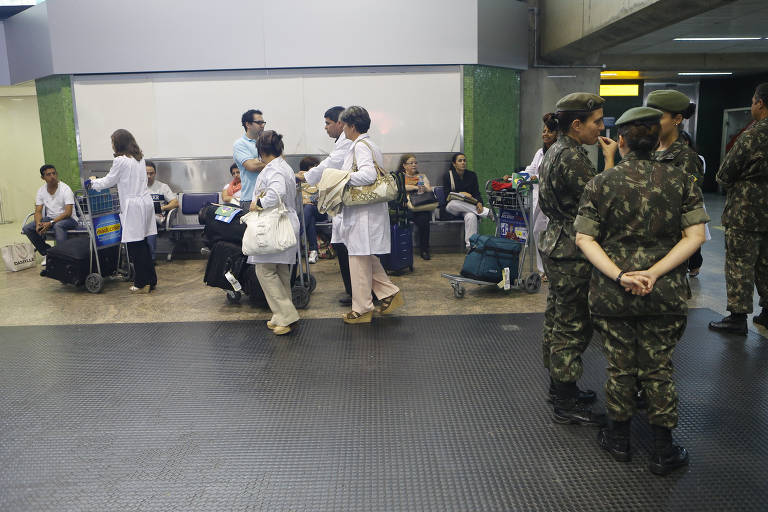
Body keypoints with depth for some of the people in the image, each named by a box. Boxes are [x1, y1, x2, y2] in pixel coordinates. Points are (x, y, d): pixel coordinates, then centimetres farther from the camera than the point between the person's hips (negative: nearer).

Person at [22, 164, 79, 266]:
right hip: (50, 218, 6)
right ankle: (46, 253, 2)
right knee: (27, 229, -12)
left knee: (58, 225, -39)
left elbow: (68, 213, -21)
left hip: (68, 219, -6)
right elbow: (38, 211, 2)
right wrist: (38, 224, -21)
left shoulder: (65, 189, -14)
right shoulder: (41, 191, 3)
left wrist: (50, 223, -30)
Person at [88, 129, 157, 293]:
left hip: (133, 205, -8)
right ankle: (151, 280, 16)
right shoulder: (140, 158, 13)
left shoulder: (120, 161, -11)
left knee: (135, 245, -2)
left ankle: (142, 284, 2)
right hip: (145, 201, 8)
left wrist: (93, 182, 19)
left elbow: (108, 182, -1)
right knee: (142, 243, 12)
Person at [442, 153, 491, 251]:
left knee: (471, 216, -36)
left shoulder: (472, 175, 8)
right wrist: (461, 194, -21)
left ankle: (470, 245, -39)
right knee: (454, 203, -39)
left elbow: (477, 193, 3)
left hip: (468, 207, 1)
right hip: (451, 207, -1)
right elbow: (447, 195, -6)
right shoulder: (448, 176, 1)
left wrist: (479, 202, -19)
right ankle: (486, 212, -33)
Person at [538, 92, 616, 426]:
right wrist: (610, 160, -12)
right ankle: (566, 405, 8)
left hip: (555, 245, 11)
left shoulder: (555, 152, 13)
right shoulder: (571, 157, -20)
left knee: (557, 322, 18)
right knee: (573, 326, -2)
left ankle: (559, 388, 32)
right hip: (571, 252, -11)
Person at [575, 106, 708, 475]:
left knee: (620, 366, 14)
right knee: (658, 368, 13)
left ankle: (619, 438, 30)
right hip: (665, 292, 1)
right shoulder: (681, 179, -3)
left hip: (612, 292, -1)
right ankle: (663, 451, 23)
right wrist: (654, 272, -13)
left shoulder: (601, 183, -6)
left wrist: (620, 275, -16)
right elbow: (695, 236, -8)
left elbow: (584, 239, -11)